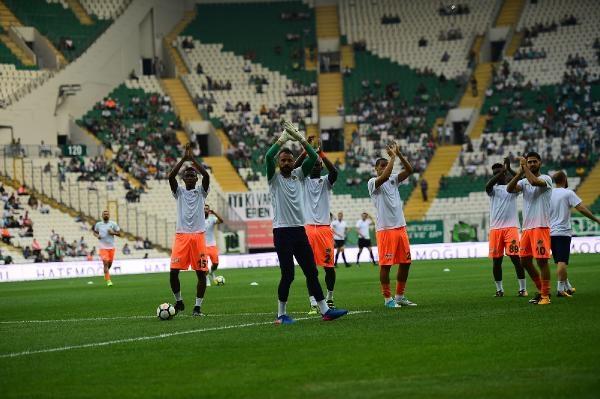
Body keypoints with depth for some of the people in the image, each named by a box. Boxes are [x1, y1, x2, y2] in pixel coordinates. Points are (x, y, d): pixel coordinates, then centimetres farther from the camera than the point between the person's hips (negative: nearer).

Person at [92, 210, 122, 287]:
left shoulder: (113, 224, 1)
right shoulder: (98, 224, 3)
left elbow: (119, 234, 4)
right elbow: (94, 231, 19)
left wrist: (113, 233, -14)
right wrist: (97, 236, -2)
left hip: (111, 247, 2)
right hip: (103, 247, -2)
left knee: (110, 263, 10)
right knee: (105, 263, -14)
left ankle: (106, 273, 43)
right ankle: (108, 280, -14)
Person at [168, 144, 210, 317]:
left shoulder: (201, 191, 10)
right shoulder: (179, 192, 11)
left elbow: (206, 175, -9)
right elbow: (171, 177, -8)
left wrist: (192, 158, -10)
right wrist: (183, 159, -12)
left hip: (198, 235, 0)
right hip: (181, 235, 0)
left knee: (201, 272, -3)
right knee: (173, 271, -7)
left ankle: (197, 307, 5)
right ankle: (179, 302, 12)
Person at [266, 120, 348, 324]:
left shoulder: (298, 175, 12)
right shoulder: (274, 178, 0)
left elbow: (313, 157, 0)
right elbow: (268, 157, -19)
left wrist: (300, 138, -10)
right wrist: (283, 138, -14)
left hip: (299, 230, 5)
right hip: (282, 231, -5)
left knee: (311, 272, 4)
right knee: (288, 274, -5)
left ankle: (325, 310, 3)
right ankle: (281, 314, 5)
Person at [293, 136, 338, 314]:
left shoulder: (326, 181, 9)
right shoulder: (303, 181, 10)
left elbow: (334, 171, -14)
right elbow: (294, 168, -10)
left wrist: (321, 154, -25)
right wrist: (306, 150, -22)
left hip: (324, 227, 0)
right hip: (308, 227, 0)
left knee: (328, 265, 0)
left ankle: (329, 298, 18)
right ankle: (313, 303, -3)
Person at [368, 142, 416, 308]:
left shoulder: (393, 180, 13)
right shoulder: (373, 183, -6)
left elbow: (409, 170, 2)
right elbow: (385, 176, -25)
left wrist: (399, 154, -8)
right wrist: (393, 156, -18)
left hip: (400, 227, 7)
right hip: (385, 229, -7)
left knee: (405, 262, 8)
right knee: (385, 264, -5)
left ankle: (400, 296, 18)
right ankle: (388, 299, 1)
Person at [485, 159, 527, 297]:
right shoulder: (493, 189, 10)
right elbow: (488, 186, -15)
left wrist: (509, 169, -23)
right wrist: (502, 171, -25)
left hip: (511, 227, -2)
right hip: (495, 228, 2)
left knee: (515, 257, -9)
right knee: (496, 260, 3)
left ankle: (523, 288, -4)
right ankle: (499, 289, 14)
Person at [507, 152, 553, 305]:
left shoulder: (546, 179, -3)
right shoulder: (524, 181, 15)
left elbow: (535, 182, -25)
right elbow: (510, 189, -2)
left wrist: (525, 167, -11)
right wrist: (521, 171, -9)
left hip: (541, 226, -7)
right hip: (526, 227, 7)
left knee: (542, 260, -9)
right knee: (525, 261, 9)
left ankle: (546, 295, -3)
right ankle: (542, 290, 20)